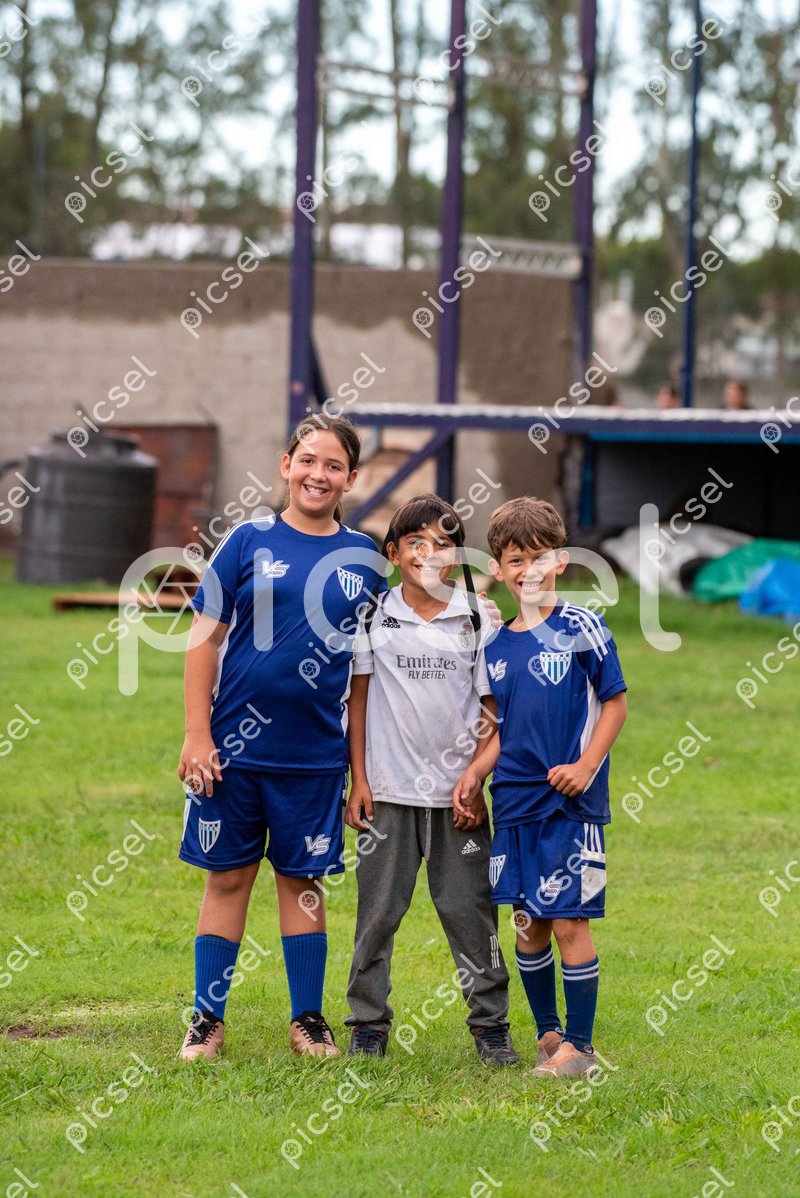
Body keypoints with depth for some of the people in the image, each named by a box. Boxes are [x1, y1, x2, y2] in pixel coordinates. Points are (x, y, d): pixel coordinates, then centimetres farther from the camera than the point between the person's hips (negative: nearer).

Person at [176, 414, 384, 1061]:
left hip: (315, 752, 1)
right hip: (234, 745, -1)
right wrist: (197, 735, -6)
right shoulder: (249, 541, -2)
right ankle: (208, 1019, 13)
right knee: (228, 877, 5)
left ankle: (309, 1020, 18)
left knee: (302, 880, 9)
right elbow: (205, 639, -1)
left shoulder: (363, 558, 5)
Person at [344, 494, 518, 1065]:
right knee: (378, 910, 4)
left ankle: (490, 1023, 10)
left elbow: (490, 708, 4)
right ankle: (369, 1022, 14)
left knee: (469, 909, 1)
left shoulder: (476, 622, 1)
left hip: (456, 793, 0)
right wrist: (358, 779, 1)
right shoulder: (374, 618, 1)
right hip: (389, 789, 0)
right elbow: (358, 700, 5)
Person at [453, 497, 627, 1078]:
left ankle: (580, 1044, 2)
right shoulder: (497, 645, 10)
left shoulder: (582, 628, -5)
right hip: (515, 800, 5)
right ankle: (548, 1033, 22)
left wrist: (587, 764, -13)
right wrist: (475, 774, 2)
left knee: (569, 920, -6)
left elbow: (615, 702, -3)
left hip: (571, 799, -5)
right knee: (528, 920, 9)